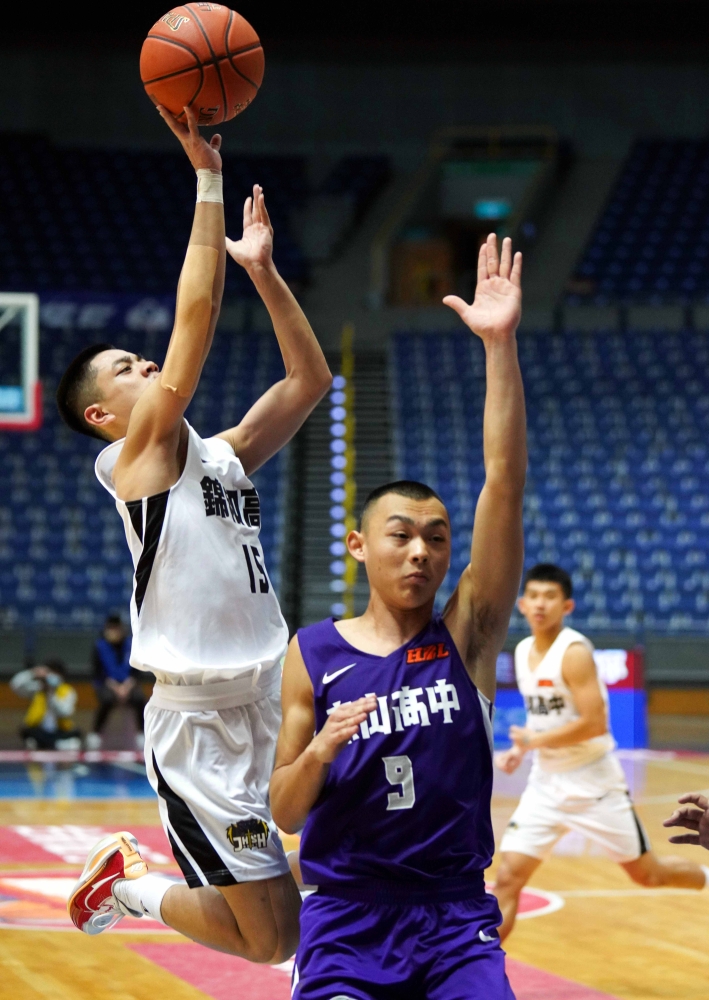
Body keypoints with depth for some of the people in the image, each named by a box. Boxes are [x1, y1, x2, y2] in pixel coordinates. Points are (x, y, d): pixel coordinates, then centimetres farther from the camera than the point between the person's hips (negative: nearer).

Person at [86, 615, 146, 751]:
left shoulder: (130, 645, -1)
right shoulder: (99, 646, -6)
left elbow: (136, 670, -3)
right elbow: (98, 672, -10)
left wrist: (127, 686, -20)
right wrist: (115, 687, -22)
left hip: (128, 684, 2)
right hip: (107, 684, -2)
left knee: (139, 699, -27)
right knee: (107, 699, -34)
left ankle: (141, 735, -9)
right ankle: (95, 735, -18)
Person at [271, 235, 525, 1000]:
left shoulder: (467, 633, 1)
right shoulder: (313, 656, 2)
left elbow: (504, 482, -10)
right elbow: (285, 812, 3)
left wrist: (500, 345, -19)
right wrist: (319, 750, -19)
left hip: (455, 914, 1)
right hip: (347, 914, 0)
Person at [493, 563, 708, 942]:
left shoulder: (574, 652, -19)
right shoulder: (523, 652, 5)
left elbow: (595, 723, -25)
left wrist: (535, 740, -18)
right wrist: (518, 751, 3)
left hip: (593, 782, -6)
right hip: (545, 783, 6)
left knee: (647, 874, 9)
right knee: (507, 878, -7)